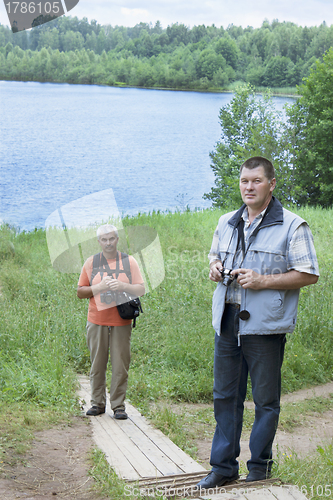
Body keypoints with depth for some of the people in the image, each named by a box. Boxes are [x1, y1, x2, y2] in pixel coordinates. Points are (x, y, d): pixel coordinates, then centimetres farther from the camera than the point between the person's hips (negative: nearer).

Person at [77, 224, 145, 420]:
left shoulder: (129, 261, 6)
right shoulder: (91, 262, 8)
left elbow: (141, 290, 4)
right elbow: (80, 292, 8)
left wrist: (122, 286, -13)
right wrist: (99, 287, -9)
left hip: (121, 323, -1)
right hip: (97, 322, 1)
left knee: (121, 366, -2)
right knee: (97, 365, 3)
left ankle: (119, 405, 6)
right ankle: (98, 403, 14)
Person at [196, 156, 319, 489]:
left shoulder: (292, 226, -5)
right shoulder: (226, 224, 14)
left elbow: (309, 274, -8)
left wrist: (262, 280, -16)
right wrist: (214, 268, 4)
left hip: (265, 326, -5)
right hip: (226, 323, 5)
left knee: (265, 400, 4)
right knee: (225, 396, 10)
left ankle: (260, 467, 18)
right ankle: (223, 467, 19)